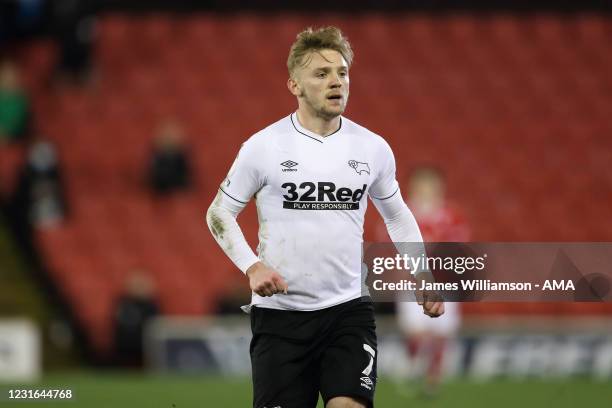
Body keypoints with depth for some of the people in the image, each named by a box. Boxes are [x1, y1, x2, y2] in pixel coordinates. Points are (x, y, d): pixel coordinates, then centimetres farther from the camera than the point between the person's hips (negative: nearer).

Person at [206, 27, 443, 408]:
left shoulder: (373, 148, 4)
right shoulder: (263, 146, -4)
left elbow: (397, 215, 20)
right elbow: (219, 213, 4)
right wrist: (252, 266, -12)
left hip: (349, 309, 1)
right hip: (280, 311, -1)